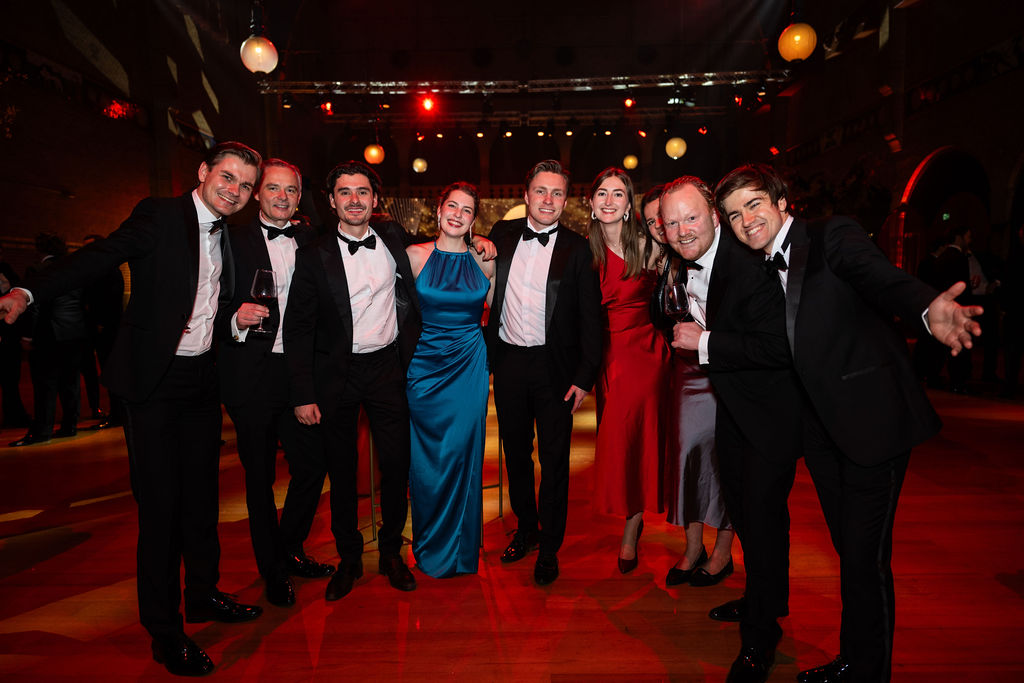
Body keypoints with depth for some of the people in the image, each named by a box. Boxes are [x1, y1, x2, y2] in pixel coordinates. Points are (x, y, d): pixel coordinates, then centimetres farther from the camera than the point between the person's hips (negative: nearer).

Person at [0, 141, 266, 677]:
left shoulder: (228, 239, 12)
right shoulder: (159, 216, -7)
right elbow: (100, 256, -17)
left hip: (202, 377, 6)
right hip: (153, 380, -6)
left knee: (201, 492, 15)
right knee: (159, 502, 1)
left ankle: (202, 594, 33)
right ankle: (165, 631, 15)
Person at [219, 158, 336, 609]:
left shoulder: (310, 241, 9)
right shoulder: (233, 240, -1)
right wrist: (235, 319, -22)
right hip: (252, 374, -3)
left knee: (313, 465, 8)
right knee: (260, 478, 8)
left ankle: (290, 549, 34)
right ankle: (273, 571, 28)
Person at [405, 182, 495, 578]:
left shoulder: (484, 262, 3)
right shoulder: (414, 255, 0)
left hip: (469, 368, 0)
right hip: (424, 365, 0)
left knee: (462, 455, 3)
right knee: (426, 459, 5)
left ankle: (459, 550, 24)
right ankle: (430, 550, 28)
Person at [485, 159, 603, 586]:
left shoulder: (577, 249, -3)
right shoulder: (502, 235, 6)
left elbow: (590, 317, -5)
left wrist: (585, 376, -9)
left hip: (553, 366, -3)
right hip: (508, 360, 3)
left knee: (554, 459, 5)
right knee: (515, 451, 15)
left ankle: (549, 548, 22)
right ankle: (526, 529, 36)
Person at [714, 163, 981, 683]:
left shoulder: (833, 235, -8)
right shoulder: (762, 270, 12)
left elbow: (880, 279, -27)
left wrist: (927, 311, -48)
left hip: (871, 419, -7)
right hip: (822, 427, 7)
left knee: (866, 557, -1)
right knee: (847, 548, 20)